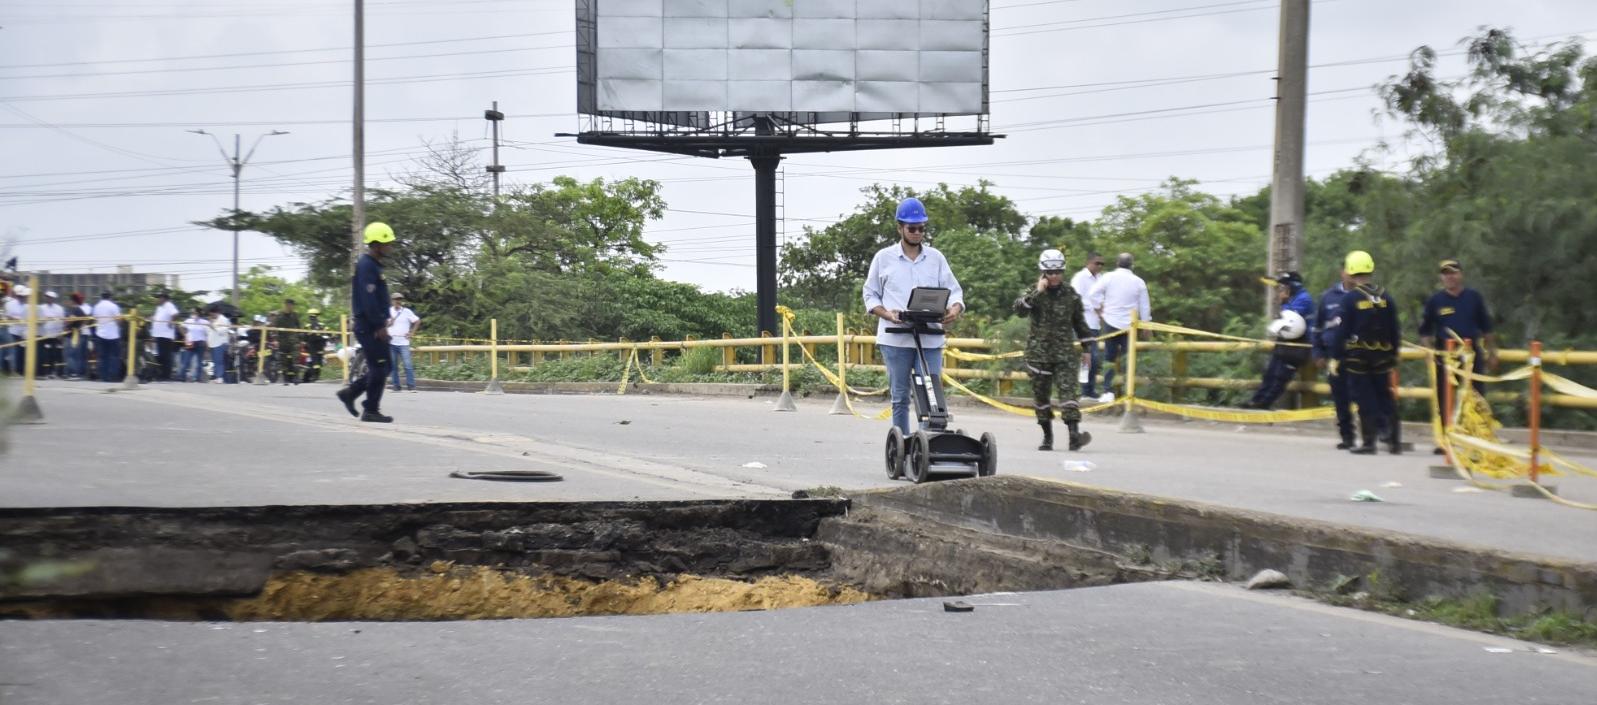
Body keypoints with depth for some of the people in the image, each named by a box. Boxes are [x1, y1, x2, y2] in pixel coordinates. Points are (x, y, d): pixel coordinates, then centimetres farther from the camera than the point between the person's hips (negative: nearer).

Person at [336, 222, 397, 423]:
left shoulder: (373, 265, 17)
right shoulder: (366, 266, -15)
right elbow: (369, 300, -22)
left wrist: (382, 322, 16)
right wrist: (380, 325, -21)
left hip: (373, 326, 10)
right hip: (369, 327, -10)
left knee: (384, 365, 13)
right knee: (379, 367, -6)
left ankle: (350, 392, 17)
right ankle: (371, 411, 0)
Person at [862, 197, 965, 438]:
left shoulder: (936, 258, 12)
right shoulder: (884, 257, 8)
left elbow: (954, 291, 11)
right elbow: (870, 295, 10)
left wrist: (955, 309, -13)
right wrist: (887, 314, -10)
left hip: (930, 338, 1)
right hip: (895, 338, -1)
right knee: (900, 397, 4)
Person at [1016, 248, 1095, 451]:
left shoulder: (1071, 295, 8)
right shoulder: (1034, 293, 3)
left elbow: (1079, 322, 18)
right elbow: (1019, 309, -17)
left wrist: (1087, 347, 19)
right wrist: (1037, 293, -23)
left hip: (1065, 352, 0)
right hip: (1039, 352, 0)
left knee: (1067, 390, -14)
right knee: (1040, 394, 6)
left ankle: (1075, 434, -24)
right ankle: (1047, 436, 19)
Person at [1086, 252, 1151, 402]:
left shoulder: (1108, 277, -3)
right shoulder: (1139, 282, 1)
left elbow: (1093, 294, -9)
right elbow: (1144, 307, 5)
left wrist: (1099, 311, 3)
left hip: (1111, 322, -1)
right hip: (1130, 325, 1)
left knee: (1109, 358, 5)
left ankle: (1108, 391, -2)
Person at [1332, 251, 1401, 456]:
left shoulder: (1350, 298, -9)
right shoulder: (1385, 297, 4)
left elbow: (1343, 330, -9)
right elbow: (1394, 329, 7)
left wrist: (1338, 356, -2)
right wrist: (1394, 353, 16)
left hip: (1357, 355, -4)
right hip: (1382, 357, 4)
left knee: (1364, 399, 1)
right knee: (1385, 396, 10)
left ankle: (1369, 441, -1)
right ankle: (1393, 440, 4)